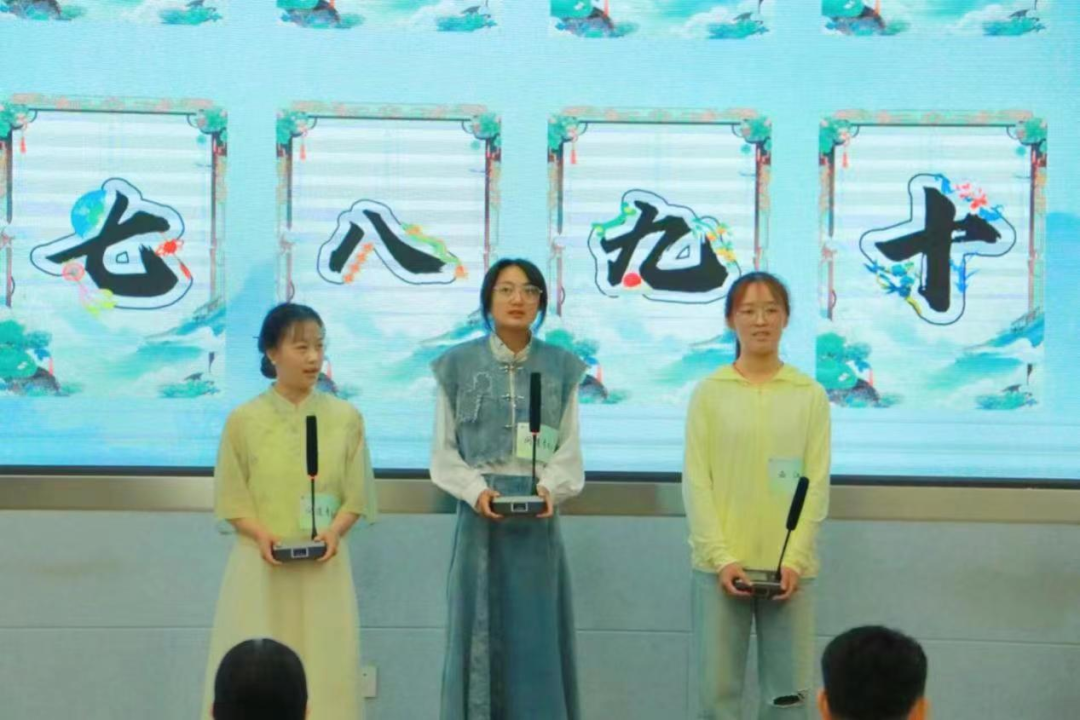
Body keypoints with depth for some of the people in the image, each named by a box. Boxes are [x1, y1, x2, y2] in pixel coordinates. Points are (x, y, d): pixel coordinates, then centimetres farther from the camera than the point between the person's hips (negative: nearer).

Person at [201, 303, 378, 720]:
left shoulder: (345, 418, 2)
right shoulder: (244, 420, -1)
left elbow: (356, 494, 4)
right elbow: (231, 499, 2)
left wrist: (334, 531, -14)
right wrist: (261, 534, -15)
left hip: (324, 566, 1)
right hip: (261, 564, -1)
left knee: (324, 663, 0)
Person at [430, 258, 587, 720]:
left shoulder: (560, 367, 7)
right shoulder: (459, 364, 4)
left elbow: (569, 449, 4)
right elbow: (444, 450, 3)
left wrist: (550, 487, -15)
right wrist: (476, 490, -13)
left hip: (539, 517, 1)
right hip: (480, 515, -1)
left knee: (537, 637, 2)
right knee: (480, 634, 1)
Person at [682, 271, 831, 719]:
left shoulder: (810, 395, 4)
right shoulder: (709, 393, 2)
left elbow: (816, 484, 1)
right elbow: (696, 482, -1)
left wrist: (794, 560, -9)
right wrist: (721, 557, -10)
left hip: (788, 564, 1)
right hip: (721, 561, 0)